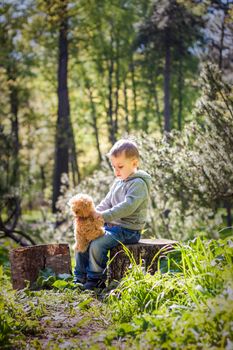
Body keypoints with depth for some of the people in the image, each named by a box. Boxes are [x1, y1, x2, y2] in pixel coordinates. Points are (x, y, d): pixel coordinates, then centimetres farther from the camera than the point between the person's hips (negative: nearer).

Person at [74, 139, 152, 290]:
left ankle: (96, 280, -7)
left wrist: (103, 215, -32)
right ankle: (80, 278, 12)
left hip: (128, 230, -9)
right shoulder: (118, 182, 15)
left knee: (97, 244, -26)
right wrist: (94, 213, -3)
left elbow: (127, 206, -28)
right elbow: (107, 203, 17)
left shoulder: (138, 184, -15)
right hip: (111, 226, 9)